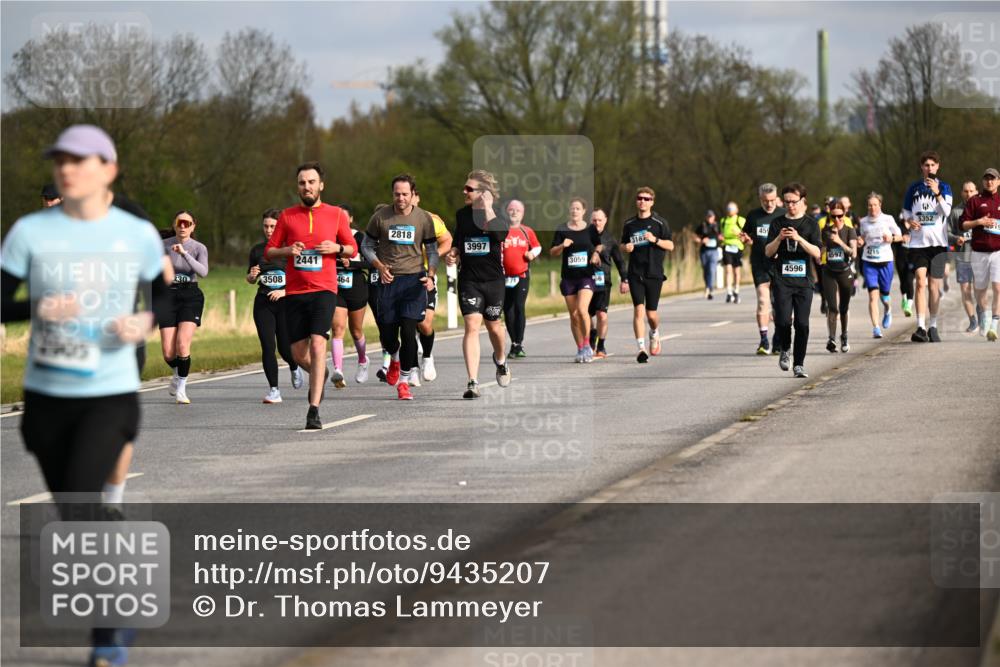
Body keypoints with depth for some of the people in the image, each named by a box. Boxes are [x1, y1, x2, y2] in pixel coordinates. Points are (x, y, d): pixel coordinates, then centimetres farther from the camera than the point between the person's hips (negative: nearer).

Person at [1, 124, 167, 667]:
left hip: (109, 396, -3)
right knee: (79, 519, 13)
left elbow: (164, 296, 13)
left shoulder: (138, 235, -2)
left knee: (78, 511, -18)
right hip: (45, 395, 3)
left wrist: (146, 323, -9)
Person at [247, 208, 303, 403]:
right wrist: (252, 276, -6)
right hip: (263, 303, 3)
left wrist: (284, 291, -17)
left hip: (286, 302, -3)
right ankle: (274, 390, -1)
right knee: (268, 347, -7)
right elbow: (250, 279, 17)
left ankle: (294, 367, 34)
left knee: (285, 349, -3)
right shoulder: (257, 250, 6)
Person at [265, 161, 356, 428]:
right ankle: (320, 375, 41)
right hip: (294, 293, 2)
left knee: (317, 344, -18)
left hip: (324, 290, -2)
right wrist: (287, 250, -9)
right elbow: (269, 252, 11)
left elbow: (352, 248, 14)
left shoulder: (336, 214, 6)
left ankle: (314, 411, -18)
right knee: (298, 354, 5)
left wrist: (336, 248, -7)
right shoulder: (287, 216, 8)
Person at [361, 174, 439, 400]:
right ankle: (395, 358, 39)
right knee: (387, 334, 3)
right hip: (388, 280, 1)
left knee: (408, 331, -12)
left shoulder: (424, 219, 2)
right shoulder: (380, 217, 1)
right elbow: (367, 246, 10)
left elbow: (432, 251, 9)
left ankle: (404, 381, 0)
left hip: (414, 279, -1)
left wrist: (430, 275, -7)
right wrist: (380, 267, -7)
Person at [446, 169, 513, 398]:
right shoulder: (461, 214, 5)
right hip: (468, 279, 2)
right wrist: (453, 254, 0)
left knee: (493, 326, 14)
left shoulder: (498, 215, -8)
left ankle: (500, 360, 48)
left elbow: (498, 232, -31)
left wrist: (487, 207, -26)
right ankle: (473, 383, -17)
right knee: (472, 326, -12)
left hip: (493, 278, -2)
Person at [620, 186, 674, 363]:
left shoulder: (659, 223, 1)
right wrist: (626, 247, -2)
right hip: (635, 273, 1)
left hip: (654, 273, -1)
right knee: (638, 309, -13)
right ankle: (641, 348, -14)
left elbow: (670, 245, 0)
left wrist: (655, 239, -16)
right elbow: (623, 245, 21)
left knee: (651, 313, 2)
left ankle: (654, 334, 36)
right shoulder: (629, 224, 9)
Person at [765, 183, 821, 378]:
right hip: (782, 279, 0)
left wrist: (799, 238, -17)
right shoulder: (777, 224, 9)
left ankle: (799, 364, 5)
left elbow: (816, 253, -4)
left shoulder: (811, 224, 6)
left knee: (802, 324, -5)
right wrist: (779, 238, -12)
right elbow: (768, 252, 6)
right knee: (783, 321, -13)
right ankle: (785, 349, 16)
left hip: (803, 281, 0)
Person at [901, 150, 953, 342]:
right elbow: (905, 213, 17)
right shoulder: (914, 188, 8)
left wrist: (937, 193, -25)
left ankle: (933, 327, 17)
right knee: (920, 282, -14)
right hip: (918, 242, 0)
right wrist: (909, 222, -4)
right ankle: (921, 327, -20)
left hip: (938, 242, 0)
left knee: (934, 286, 4)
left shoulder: (944, 187, 4)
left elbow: (946, 211, -12)